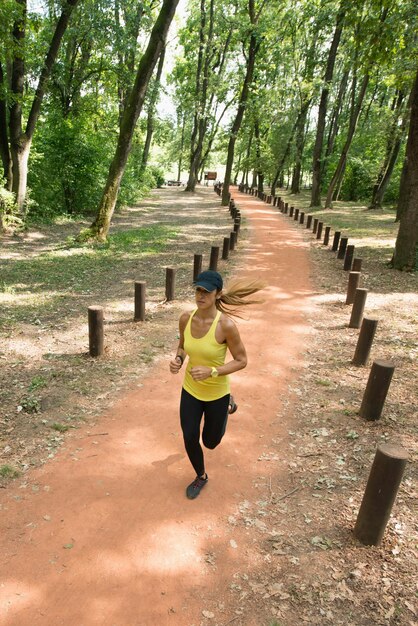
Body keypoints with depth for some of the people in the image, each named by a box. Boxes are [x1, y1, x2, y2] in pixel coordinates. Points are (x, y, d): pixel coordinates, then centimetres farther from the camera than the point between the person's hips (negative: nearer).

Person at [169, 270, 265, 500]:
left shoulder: (226, 325, -28)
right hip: (190, 389, 3)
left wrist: (211, 371, -31)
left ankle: (226, 405, 48)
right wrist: (177, 360, -16)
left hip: (216, 393, -3)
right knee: (190, 439, 10)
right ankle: (201, 476, 42)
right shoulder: (186, 318, -13)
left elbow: (241, 361, -18)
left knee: (210, 442, 18)